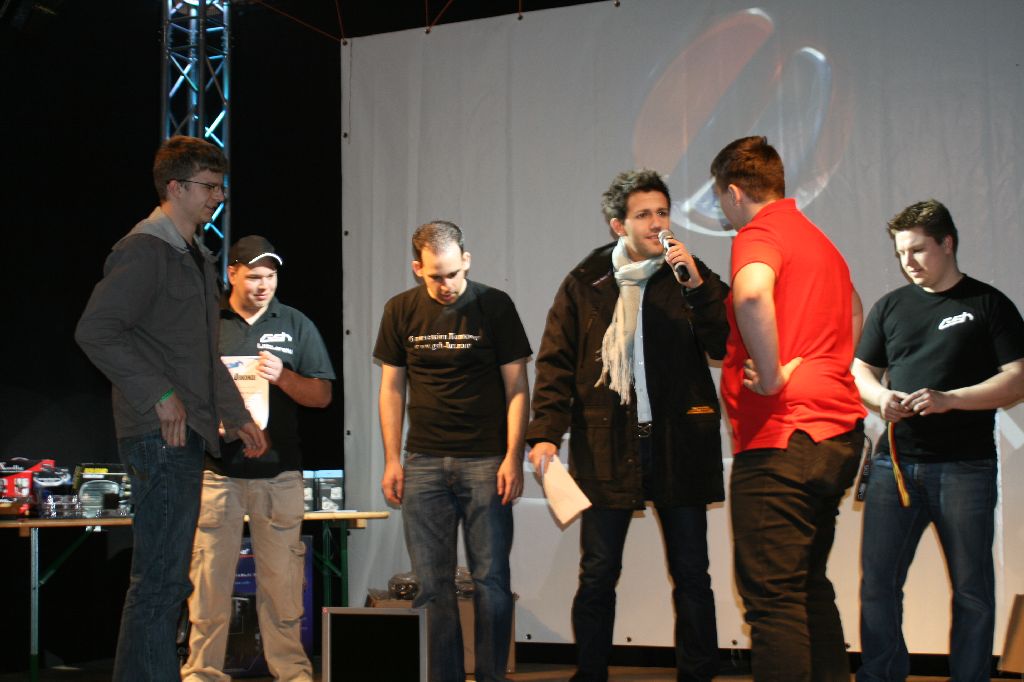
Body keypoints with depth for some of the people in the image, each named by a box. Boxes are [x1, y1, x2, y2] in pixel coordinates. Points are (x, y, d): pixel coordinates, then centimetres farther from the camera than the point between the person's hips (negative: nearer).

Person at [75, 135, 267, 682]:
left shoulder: (195, 258, 21)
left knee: (166, 579, 14)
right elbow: (94, 330, -20)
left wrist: (236, 416, 22)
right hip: (160, 434, -10)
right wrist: (160, 396, -19)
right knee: (160, 579, -8)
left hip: (187, 433, 10)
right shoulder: (144, 251, -10)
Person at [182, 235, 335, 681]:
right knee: (210, 576, 0)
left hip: (279, 472, 1)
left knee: (282, 579, 2)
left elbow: (322, 395, 6)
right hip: (216, 471, 0)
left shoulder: (297, 326, 10)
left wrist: (282, 377, -12)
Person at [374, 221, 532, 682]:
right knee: (432, 582, 3)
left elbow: (516, 387, -1)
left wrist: (513, 457, -8)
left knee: (491, 579, -1)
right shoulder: (401, 311, 5)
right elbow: (392, 389, 10)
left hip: (485, 461, -2)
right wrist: (392, 461, 5)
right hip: (424, 462, 2)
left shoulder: (494, 306, -1)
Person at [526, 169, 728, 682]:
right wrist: (545, 432, -6)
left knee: (691, 575, 6)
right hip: (606, 445, 0)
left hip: (678, 442, 1)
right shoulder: (586, 283, 5)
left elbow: (724, 346, -4)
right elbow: (556, 361, 4)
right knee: (597, 575, 4)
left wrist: (697, 287, -15)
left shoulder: (690, 276, 6)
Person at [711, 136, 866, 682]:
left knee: (771, 597, -6)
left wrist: (772, 374, -23)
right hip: (838, 429, 9)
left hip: (780, 437, -9)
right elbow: (854, 311, 40)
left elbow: (751, 293, -34)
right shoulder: (820, 240, 20)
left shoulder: (760, 234, -9)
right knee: (810, 586, 19)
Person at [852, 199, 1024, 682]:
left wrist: (950, 399, -18)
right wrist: (880, 397, -5)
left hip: (965, 465, -3)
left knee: (972, 588, 2)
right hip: (895, 463, 4)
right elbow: (860, 370, 18)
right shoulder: (891, 306, 14)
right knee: (878, 581, 3)